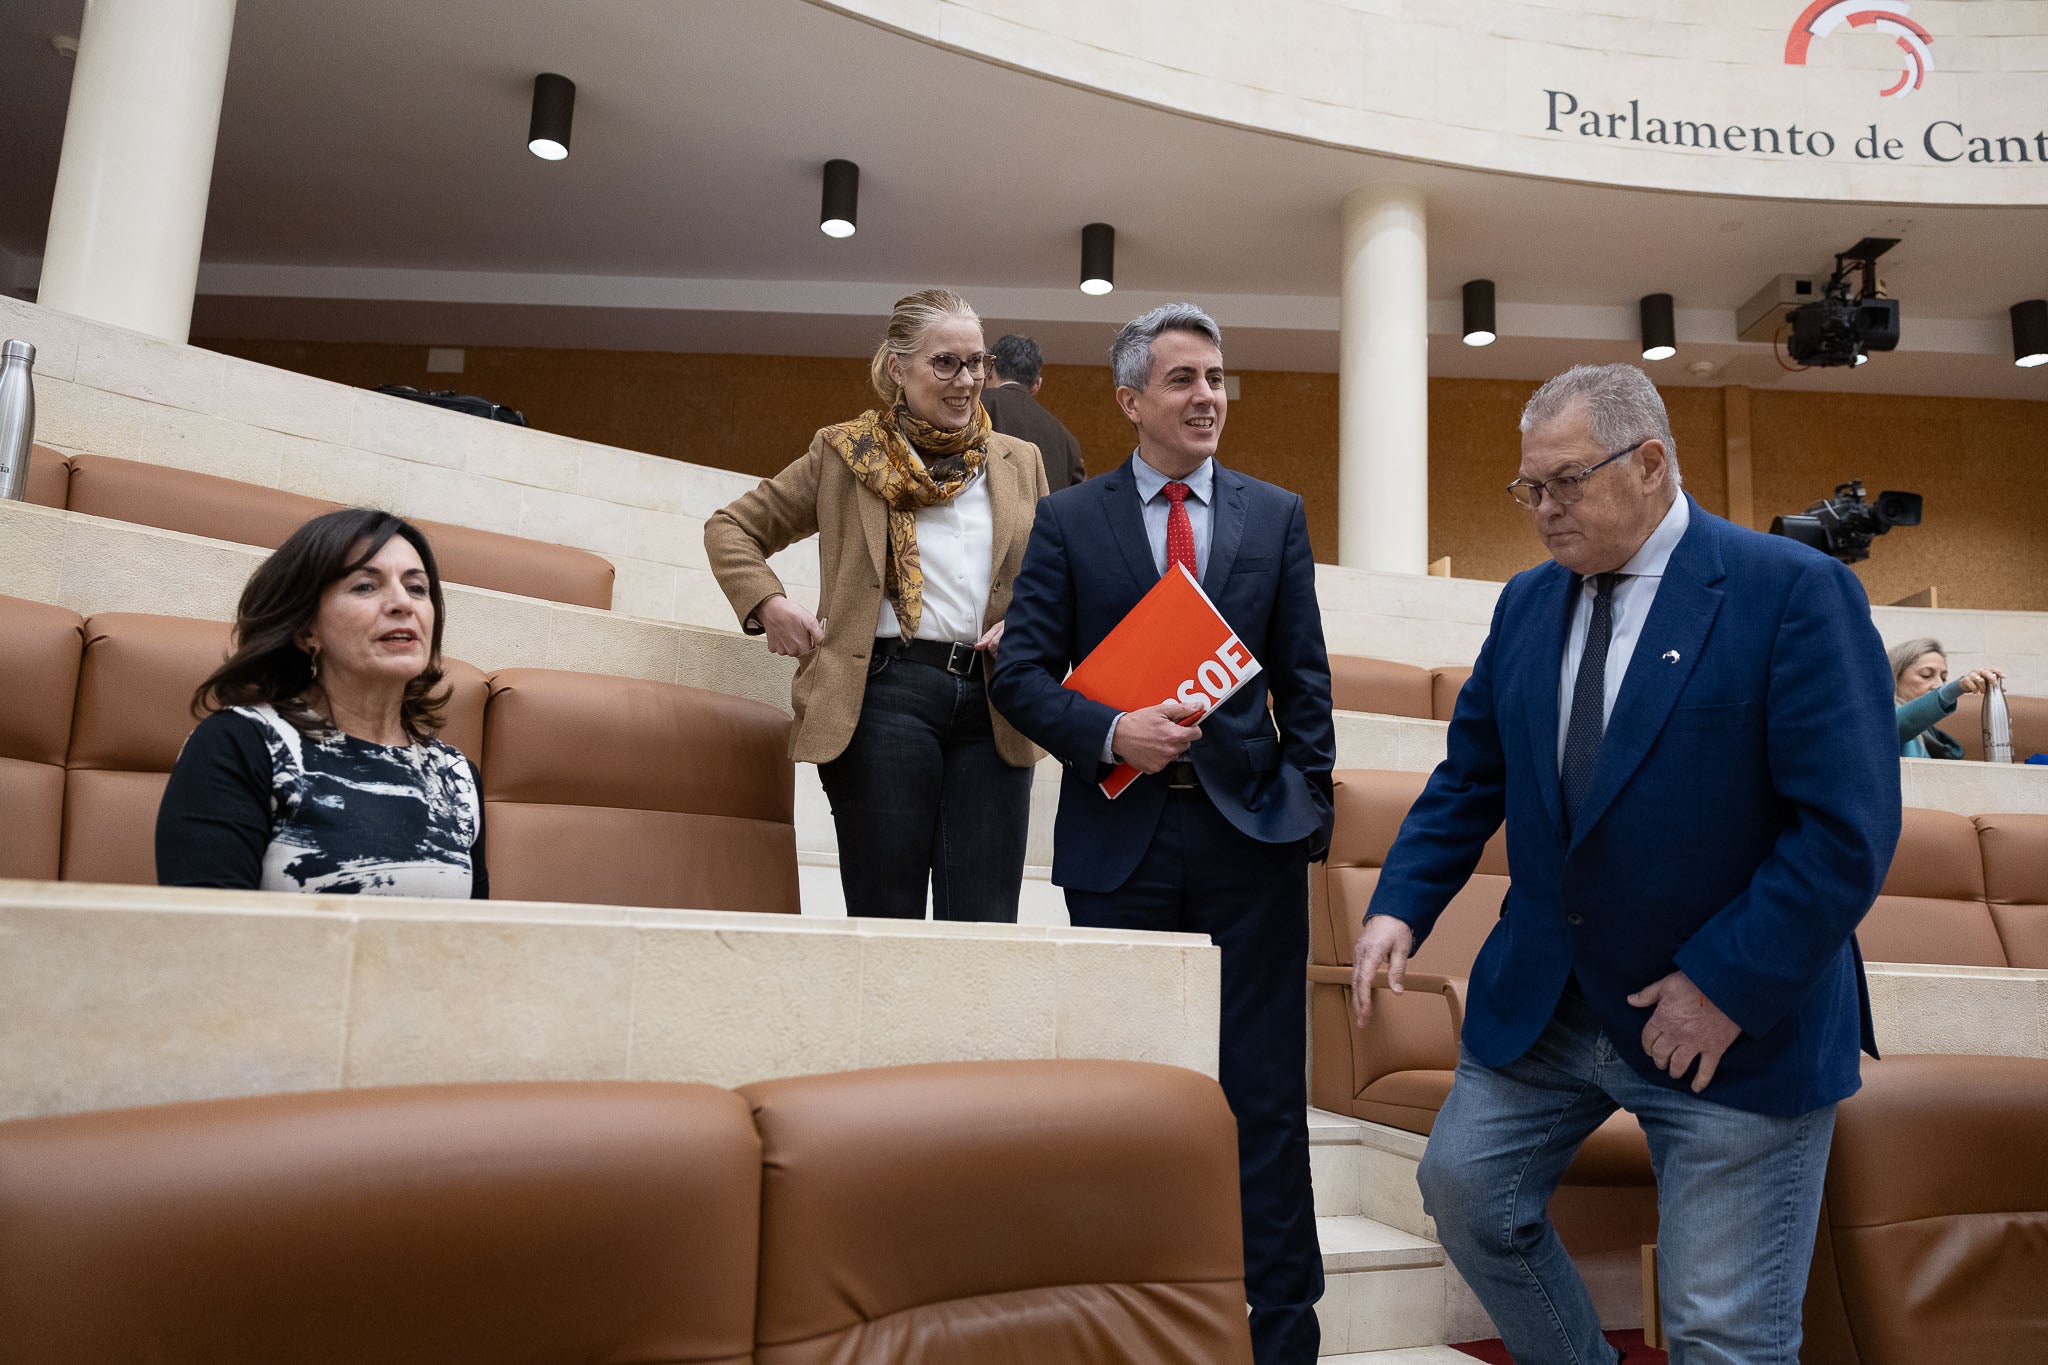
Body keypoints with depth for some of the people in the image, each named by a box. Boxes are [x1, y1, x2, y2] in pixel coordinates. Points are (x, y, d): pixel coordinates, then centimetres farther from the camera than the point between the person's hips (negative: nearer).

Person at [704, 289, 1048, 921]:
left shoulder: (1021, 463, 18)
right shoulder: (845, 453, 10)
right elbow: (730, 527, 16)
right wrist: (768, 602, -2)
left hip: (995, 708, 3)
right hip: (885, 693, -2)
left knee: (987, 927, -1)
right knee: (887, 918, 0)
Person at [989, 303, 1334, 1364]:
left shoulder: (1276, 517, 10)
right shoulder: (1068, 519, 5)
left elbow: (1304, 679, 9)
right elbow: (1019, 673, 0)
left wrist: (1311, 809, 3)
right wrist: (1111, 731, -15)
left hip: (1249, 832, 1)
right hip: (1119, 837, 0)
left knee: (1263, 1092, 5)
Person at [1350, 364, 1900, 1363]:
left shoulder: (1797, 592, -13)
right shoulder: (1526, 602, 5)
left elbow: (1849, 828, -18)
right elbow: (1469, 774, 10)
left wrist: (1729, 985, -20)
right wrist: (1399, 906, -3)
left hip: (1738, 1018, -5)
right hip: (1541, 1005, 6)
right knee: (1465, 1189, 11)